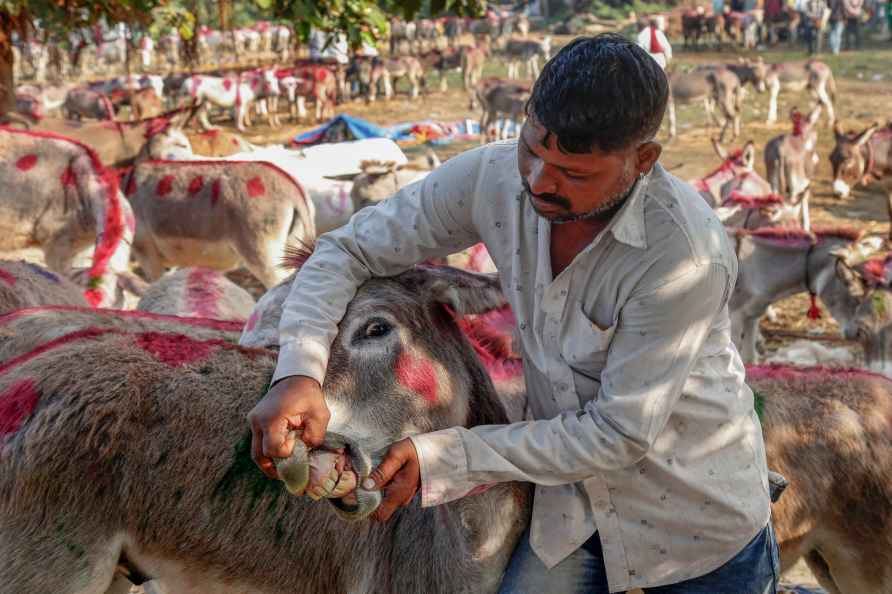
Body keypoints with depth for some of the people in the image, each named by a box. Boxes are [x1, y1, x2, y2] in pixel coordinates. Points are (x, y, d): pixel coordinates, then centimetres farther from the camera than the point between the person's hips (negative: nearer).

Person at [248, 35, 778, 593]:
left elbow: (618, 433, -25)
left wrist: (442, 459, -24)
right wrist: (299, 373, -26)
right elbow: (347, 251, -9)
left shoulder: (686, 257, -31)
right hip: (576, 505, 4)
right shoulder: (492, 179, -18)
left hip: (697, 521, -3)